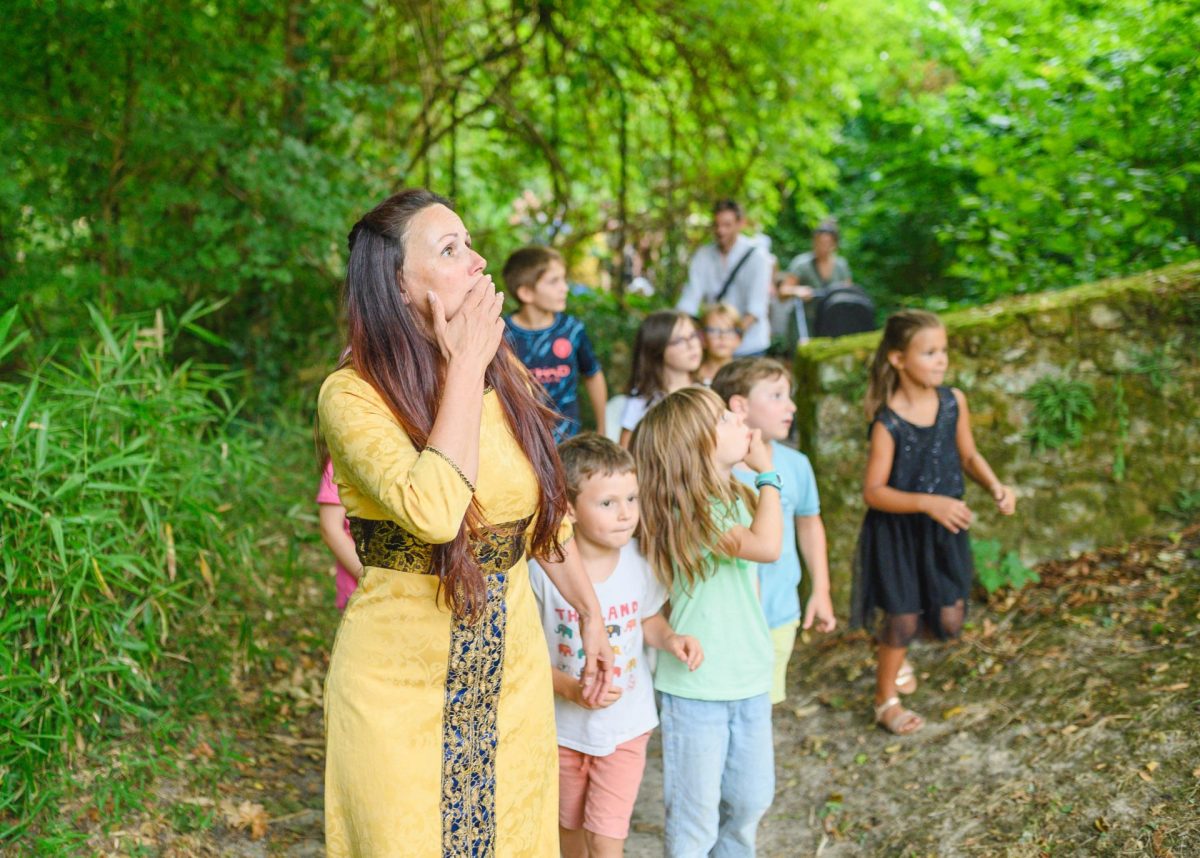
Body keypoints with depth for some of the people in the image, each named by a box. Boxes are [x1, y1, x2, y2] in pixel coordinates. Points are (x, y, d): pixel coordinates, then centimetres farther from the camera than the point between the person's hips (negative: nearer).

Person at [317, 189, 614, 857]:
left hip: (512, 670, 5)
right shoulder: (352, 394, -16)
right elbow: (433, 512, -34)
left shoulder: (506, 375, 1)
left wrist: (591, 614, 15)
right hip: (401, 679, -5)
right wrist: (464, 368, -25)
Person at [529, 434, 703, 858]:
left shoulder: (639, 561, -11)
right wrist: (570, 688, -28)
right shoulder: (543, 570, -21)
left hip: (626, 725, 1)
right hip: (564, 725, 0)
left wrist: (670, 639, -13)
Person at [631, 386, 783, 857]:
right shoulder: (690, 511, -21)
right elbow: (766, 546, -35)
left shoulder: (738, 499, 5)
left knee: (751, 799, 20)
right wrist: (768, 474, -21)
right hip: (695, 689, -8)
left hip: (749, 681, 8)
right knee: (696, 814, 6)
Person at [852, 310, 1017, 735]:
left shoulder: (953, 401, -7)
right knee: (903, 620, 5)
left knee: (949, 621, 10)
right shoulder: (887, 423, -22)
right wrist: (928, 502, -29)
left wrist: (995, 486, -10)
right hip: (898, 531, -5)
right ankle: (885, 700, 31)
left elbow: (968, 455, 7)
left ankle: (892, 644, 43)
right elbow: (873, 491, -20)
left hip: (944, 529, 5)